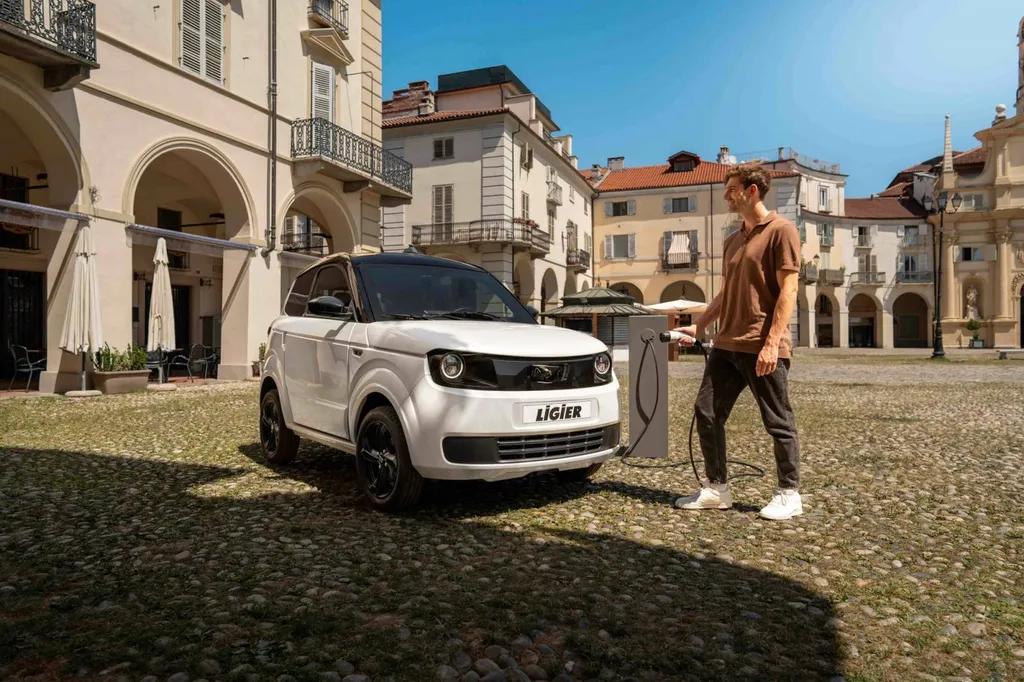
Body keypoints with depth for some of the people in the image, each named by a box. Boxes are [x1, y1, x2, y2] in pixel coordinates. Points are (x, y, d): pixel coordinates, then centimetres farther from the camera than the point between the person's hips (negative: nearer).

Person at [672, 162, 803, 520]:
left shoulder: (781, 230, -4)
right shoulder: (732, 240, 19)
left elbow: (788, 290, -12)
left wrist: (772, 343, -19)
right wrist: (697, 326, 17)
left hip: (762, 347, -8)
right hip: (726, 345, 8)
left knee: (778, 422, 3)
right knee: (706, 411, 6)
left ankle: (789, 494, 17)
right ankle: (716, 488, 16)